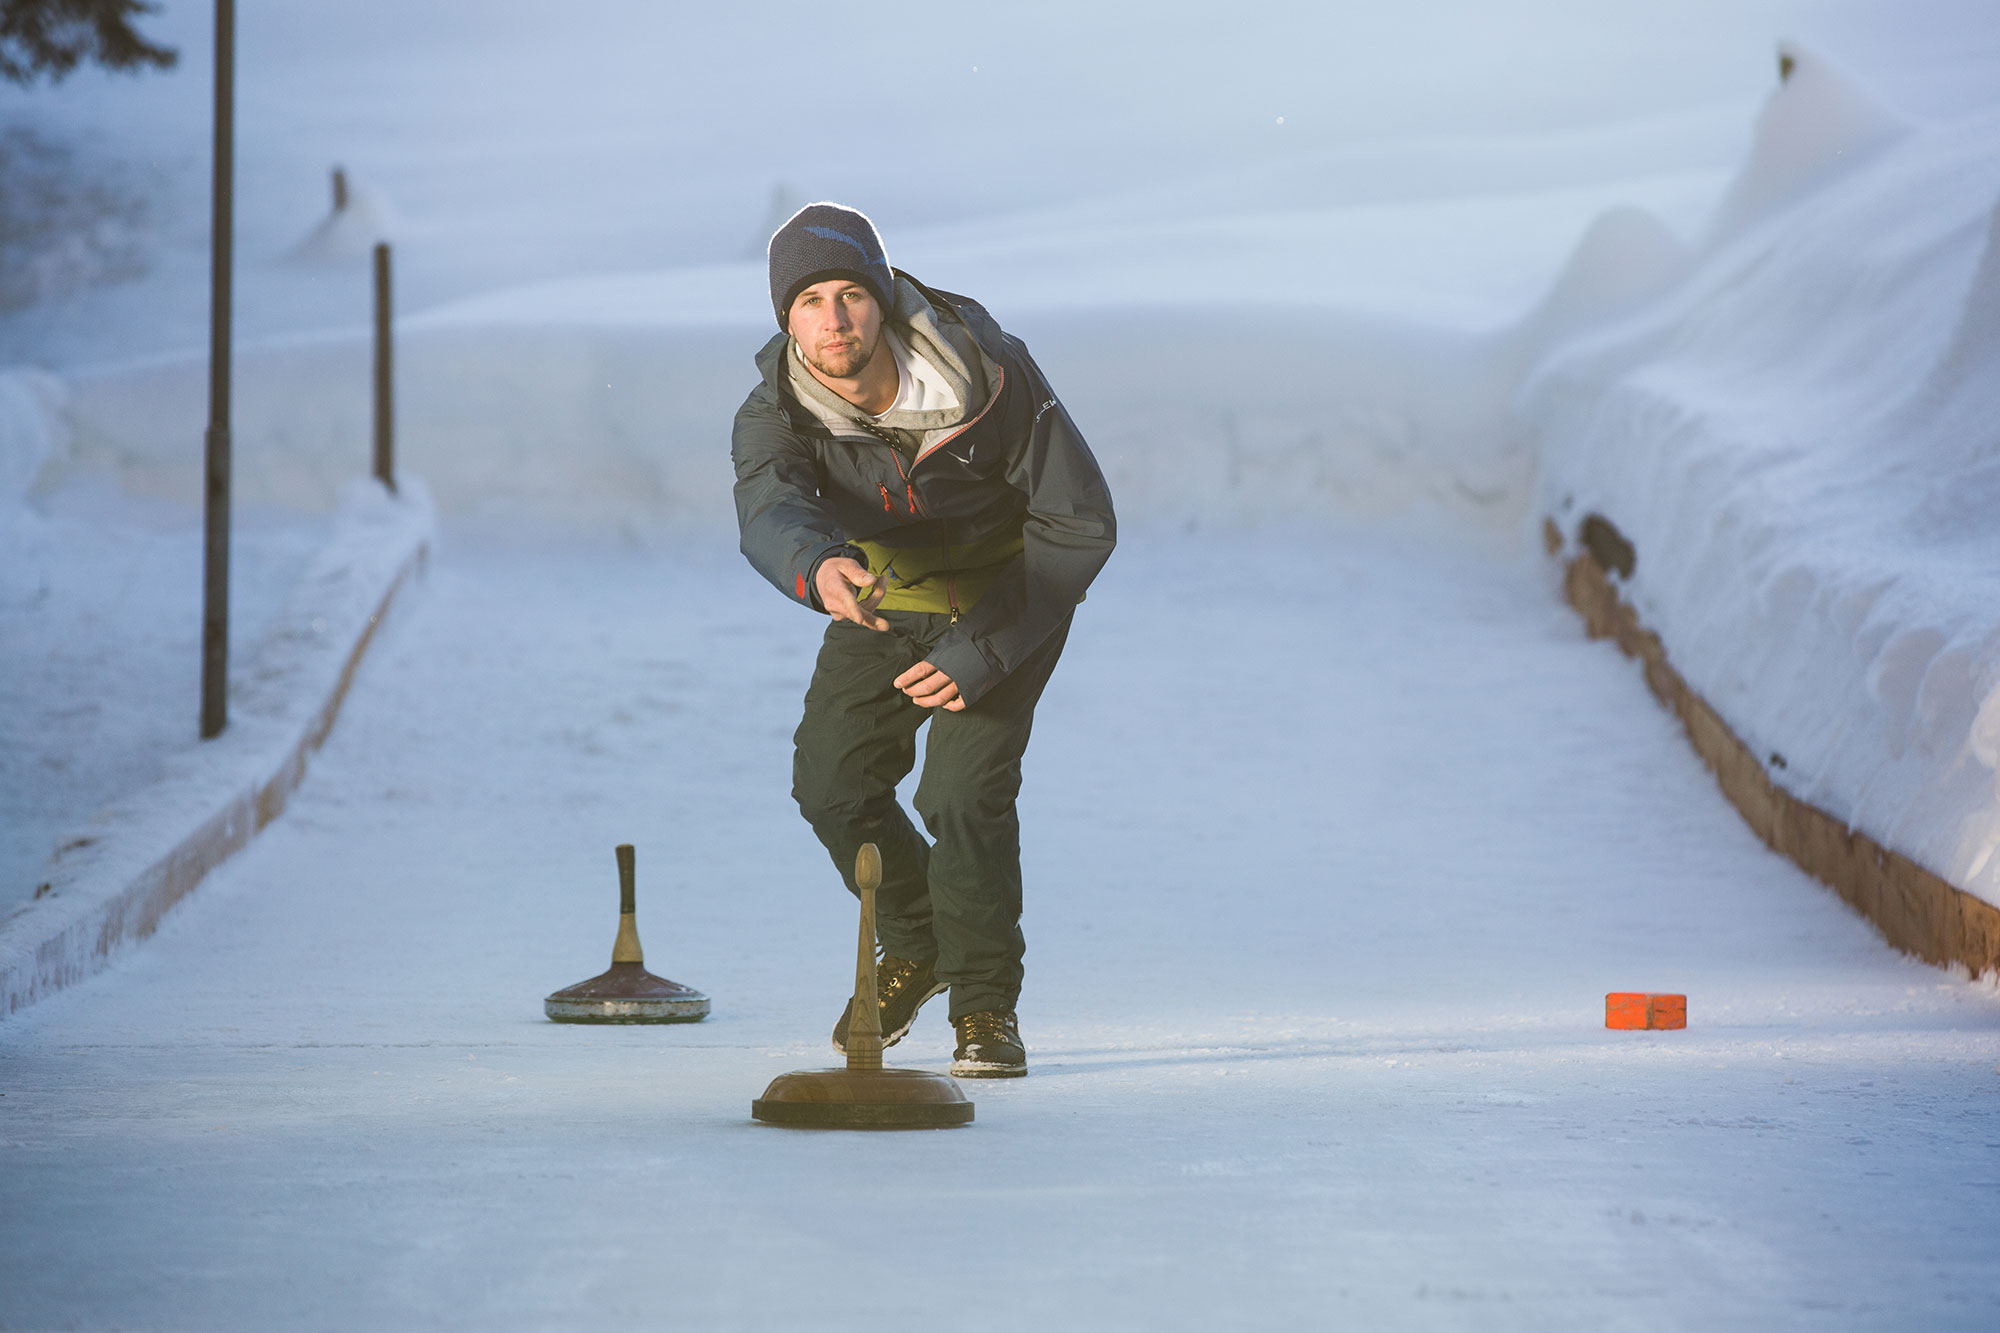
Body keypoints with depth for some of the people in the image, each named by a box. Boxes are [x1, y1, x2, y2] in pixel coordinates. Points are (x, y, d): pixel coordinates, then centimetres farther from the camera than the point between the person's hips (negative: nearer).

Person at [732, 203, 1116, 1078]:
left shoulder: (992, 377, -31)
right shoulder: (774, 414, -24)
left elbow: (1082, 527, -23)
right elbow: (769, 514, -46)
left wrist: (981, 652, -29)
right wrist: (820, 570, -71)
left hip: (1010, 586, -4)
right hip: (886, 592, 4)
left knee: (964, 789, -18)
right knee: (832, 777, -2)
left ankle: (985, 1007, 0)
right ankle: (913, 947, 26)